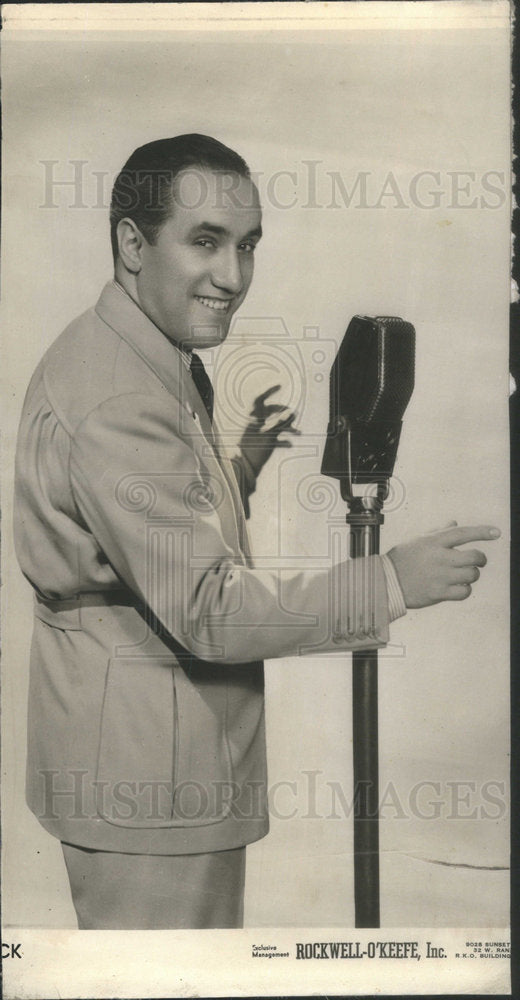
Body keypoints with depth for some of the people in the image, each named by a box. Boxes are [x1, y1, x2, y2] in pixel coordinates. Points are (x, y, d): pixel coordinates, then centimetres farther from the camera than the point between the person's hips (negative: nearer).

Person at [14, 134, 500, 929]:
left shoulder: (156, 363, 10)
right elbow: (206, 608, -25)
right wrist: (392, 582, -23)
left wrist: (243, 466, 5)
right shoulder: (114, 399, -24)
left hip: (172, 757, 11)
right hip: (146, 780, -10)